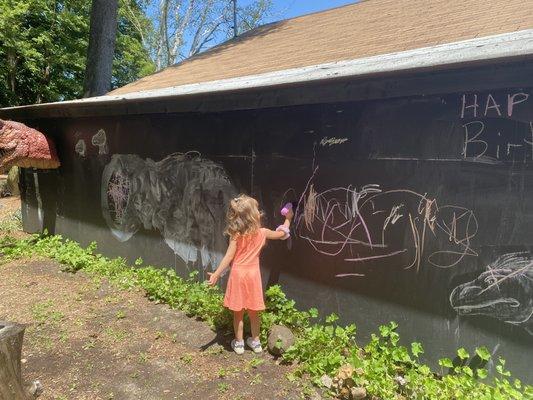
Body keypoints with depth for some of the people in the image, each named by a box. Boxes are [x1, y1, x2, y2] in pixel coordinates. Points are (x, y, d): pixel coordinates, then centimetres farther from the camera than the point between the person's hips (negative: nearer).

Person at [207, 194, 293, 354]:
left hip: (238, 273, -2)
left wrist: (216, 274, -15)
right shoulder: (262, 232, -5)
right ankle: (255, 341, 30)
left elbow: (229, 257, -17)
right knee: (254, 311, 16)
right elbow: (282, 234, 11)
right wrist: (288, 219, 26)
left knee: (238, 312, 11)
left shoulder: (236, 235, -12)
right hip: (253, 274, 2)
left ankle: (239, 343, 24)